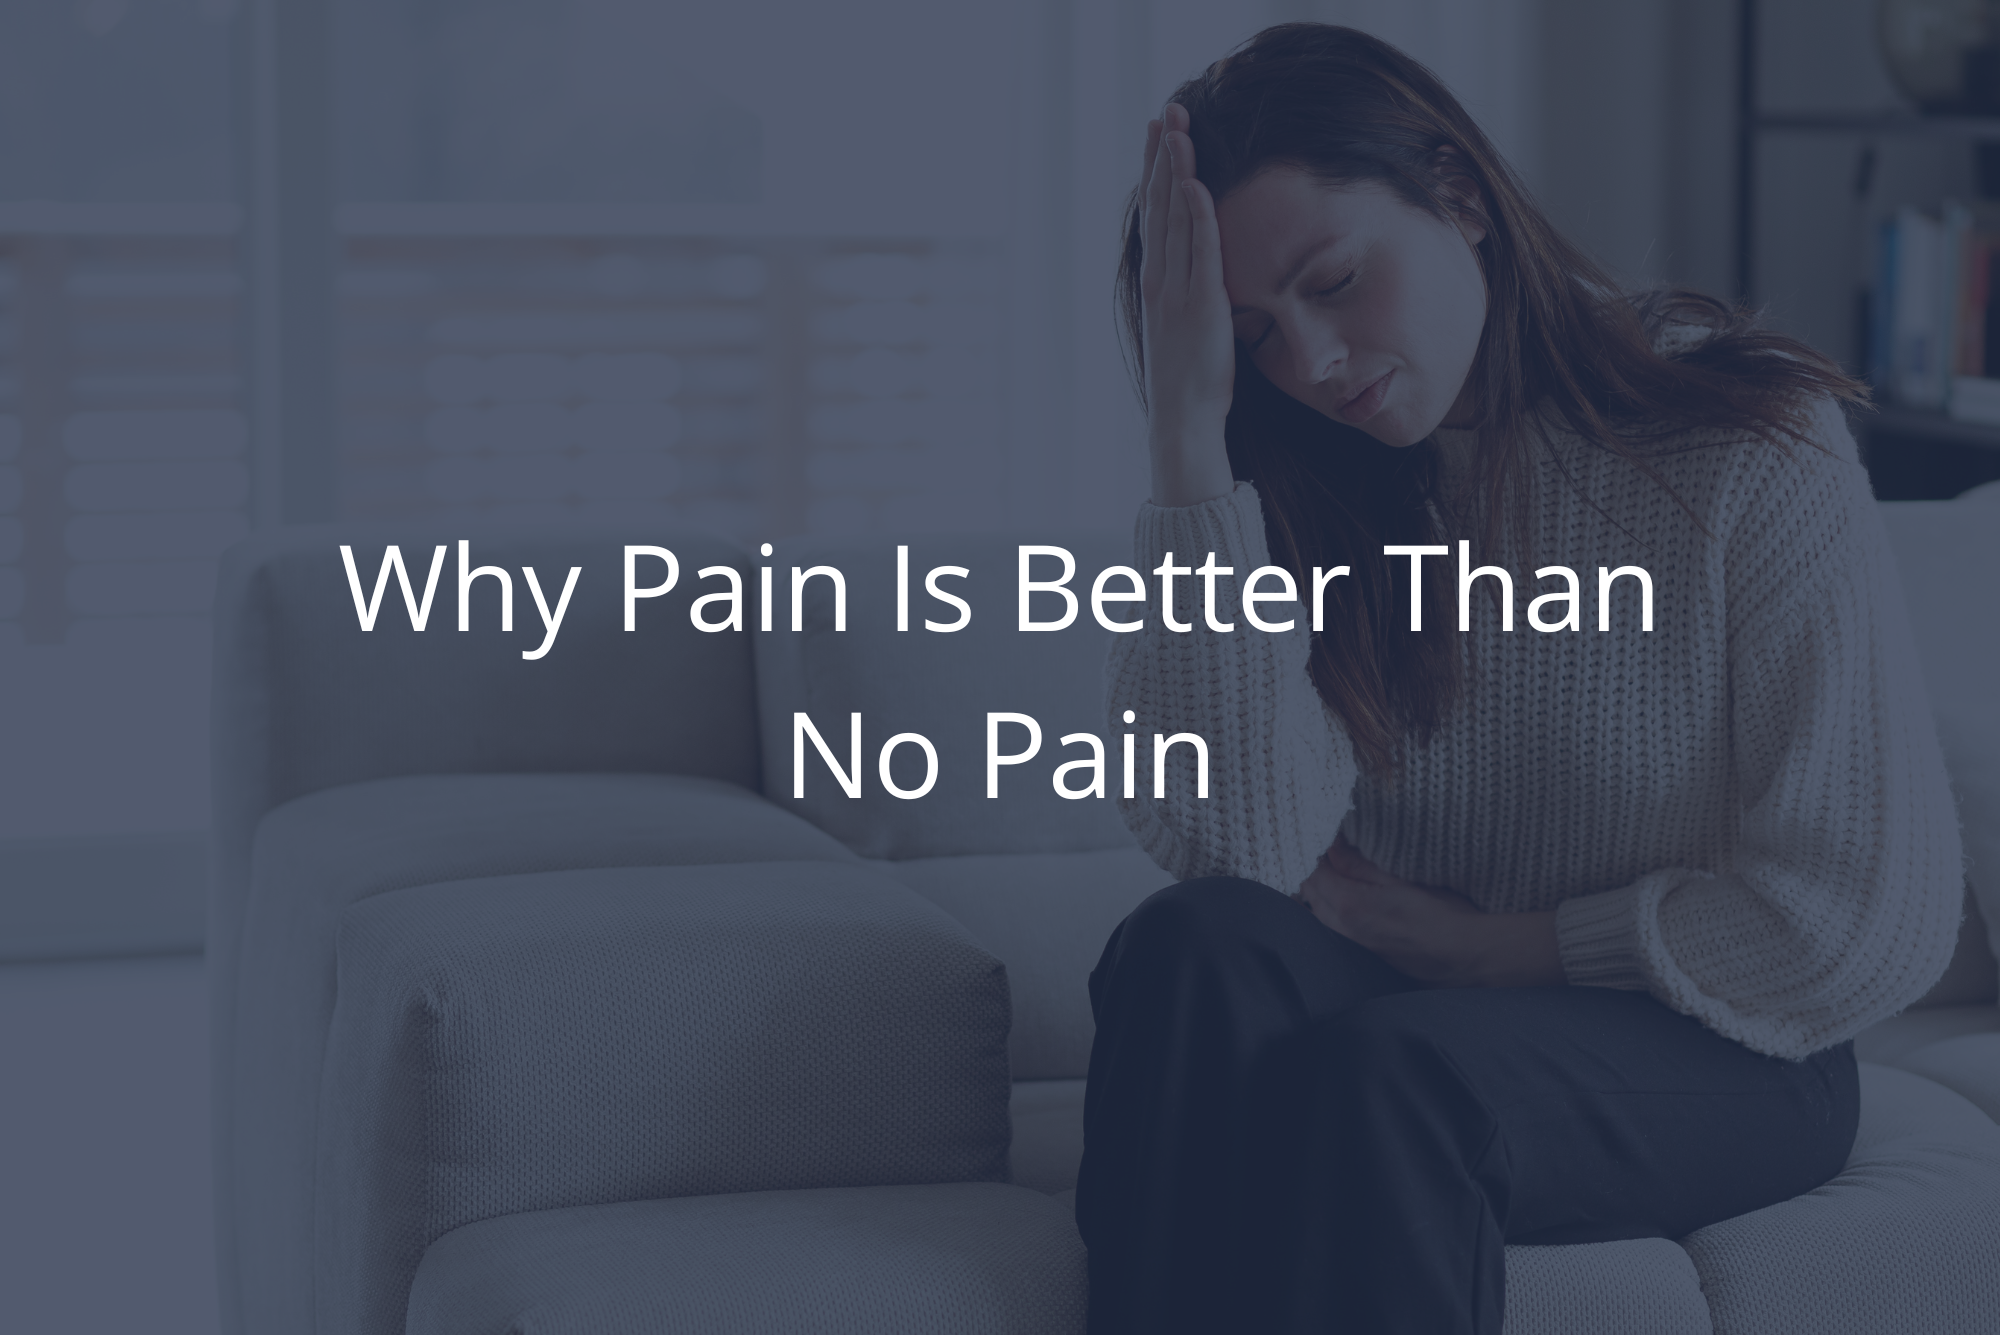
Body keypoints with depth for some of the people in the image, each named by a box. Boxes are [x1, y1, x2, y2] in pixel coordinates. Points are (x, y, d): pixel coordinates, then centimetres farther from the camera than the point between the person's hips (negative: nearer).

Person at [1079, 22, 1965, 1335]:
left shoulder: (1754, 455, -10)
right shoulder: (1306, 498, 1)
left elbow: (1874, 923, -10)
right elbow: (1238, 843, -17)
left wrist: (1502, 947, -9)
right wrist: (1190, 425, -18)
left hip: (1713, 1056, -3)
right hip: (1417, 999, 4)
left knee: (1378, 1073, -35)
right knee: (1194, 947, -29)